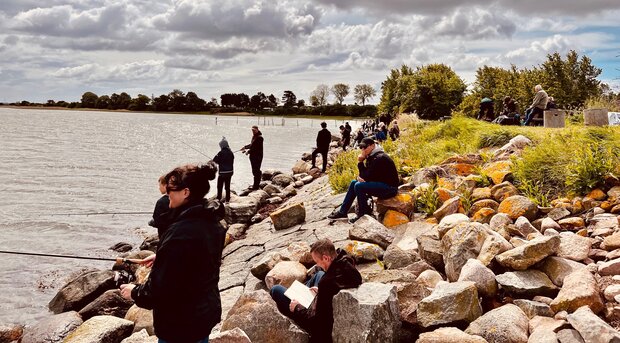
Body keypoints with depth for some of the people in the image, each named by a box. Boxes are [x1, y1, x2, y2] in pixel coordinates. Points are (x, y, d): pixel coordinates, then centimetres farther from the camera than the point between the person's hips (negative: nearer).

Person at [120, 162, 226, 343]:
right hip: (205, 311, 8)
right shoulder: (210, 222, -1)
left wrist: (135, 292, -7)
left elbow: (162, 287, -25)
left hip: (181, 323, -8)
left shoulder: (181, 233, -30)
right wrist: (160, 258, 18)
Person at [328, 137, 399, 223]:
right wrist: (360, 177, -10)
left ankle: (363, 215, -8)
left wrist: (360, 163, -15)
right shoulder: (371, 157, 9)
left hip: (389, 188, -11)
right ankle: (342, 212, 9)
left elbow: (367, 177, -21)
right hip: (381, 184, 11)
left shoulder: (379, 158, -21)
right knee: (354, 183, 10)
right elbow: (366, 174, 12)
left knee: (359, 186, -23)